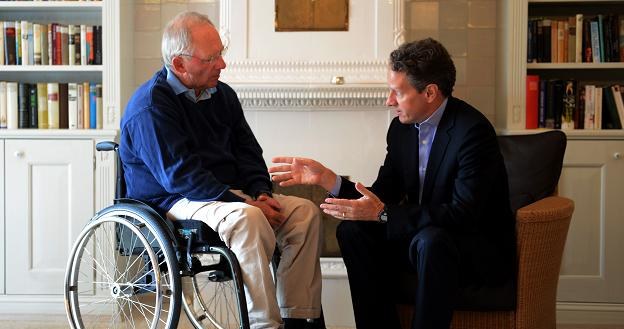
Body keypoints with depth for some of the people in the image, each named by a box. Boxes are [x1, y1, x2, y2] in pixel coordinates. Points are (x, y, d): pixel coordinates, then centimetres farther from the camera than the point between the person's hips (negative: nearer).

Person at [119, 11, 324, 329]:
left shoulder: (222, 95, 11)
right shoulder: (150, 106, -14)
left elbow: (248, 151, 15)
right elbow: (179, 175, -21)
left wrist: (260, 192, -6)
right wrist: (243, 203, -25)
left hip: (229, 194, 8)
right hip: (171, 203, -8)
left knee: (305, 211, -11)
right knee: (247, 219, -37)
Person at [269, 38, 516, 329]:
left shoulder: (473, 130, -21)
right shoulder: (402, 127, 1)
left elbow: (462, 214, -28)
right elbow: (383, 195, 3)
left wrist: (383, 214, -29)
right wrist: (326, 178, -10)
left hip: (482, 248, -6)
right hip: (419, 235, 7)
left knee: (430, 241, -36)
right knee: (353, 230, -12)